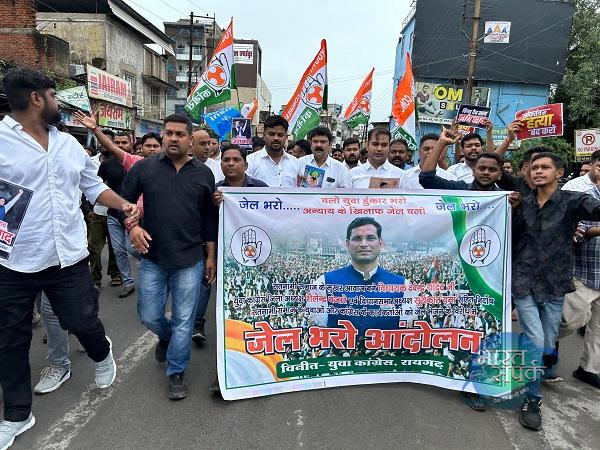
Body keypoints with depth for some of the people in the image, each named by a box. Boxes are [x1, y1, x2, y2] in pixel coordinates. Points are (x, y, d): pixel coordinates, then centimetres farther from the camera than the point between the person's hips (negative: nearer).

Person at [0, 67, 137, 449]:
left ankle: (103, 354, 46)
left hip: (68, 257, 3)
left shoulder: (70, 144, 10)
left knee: (83, 322, 10)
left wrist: (123, 204, -1)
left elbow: (94, 186, 15)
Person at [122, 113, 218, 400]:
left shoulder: (204, 174, 2)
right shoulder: (144, 168, 0)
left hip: (190, 259, -1)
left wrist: (211, 256, 5)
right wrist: (132, 226, -13)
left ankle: (176, 373, 22)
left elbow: (209, 218, 6)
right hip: (152, 257, 1)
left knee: (184, 320, 4)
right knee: (149, 316, 10)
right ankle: (166, 337, 45)